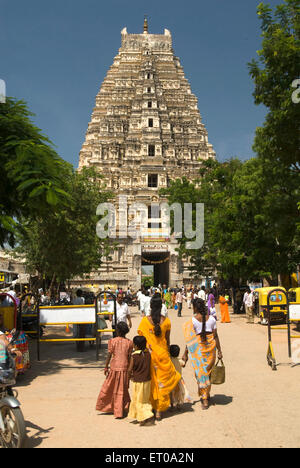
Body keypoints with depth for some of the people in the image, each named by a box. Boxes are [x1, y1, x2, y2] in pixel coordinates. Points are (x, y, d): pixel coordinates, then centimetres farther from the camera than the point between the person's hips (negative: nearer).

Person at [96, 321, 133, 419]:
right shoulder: (129, 343, -4)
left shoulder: (112, 341, -7)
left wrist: (106, 367, 5)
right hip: (125, 369, 1)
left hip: (114, 368, -1)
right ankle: (123, 409, 16)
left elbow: (109, 355, -5)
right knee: (122, 390, 12)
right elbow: (130, 357, -1)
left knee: (109, 387, 14)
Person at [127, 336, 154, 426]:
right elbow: (149, 367, 5)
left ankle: (146, 416, -5)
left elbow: (130, 369, -14)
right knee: (145, 399, 19)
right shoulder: (148, 353, -4)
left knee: (138, 400, 6)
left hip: (138, 381, -5)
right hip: (147, 380, 5)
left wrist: (130, 375, 5)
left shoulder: (134, 356, -17)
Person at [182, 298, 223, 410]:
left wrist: (185, 353, -2)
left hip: (198, 347, -3)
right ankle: (207, 395, 31)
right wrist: (219, 351, 7)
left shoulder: (192, 320, -10)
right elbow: (215, 336, -1)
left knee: (200, 372, 9)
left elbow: (190, 340, -9)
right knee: (208, 370, 19)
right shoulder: (211, 319, -2)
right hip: (210, 346, 3)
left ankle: (205, 399, 10)